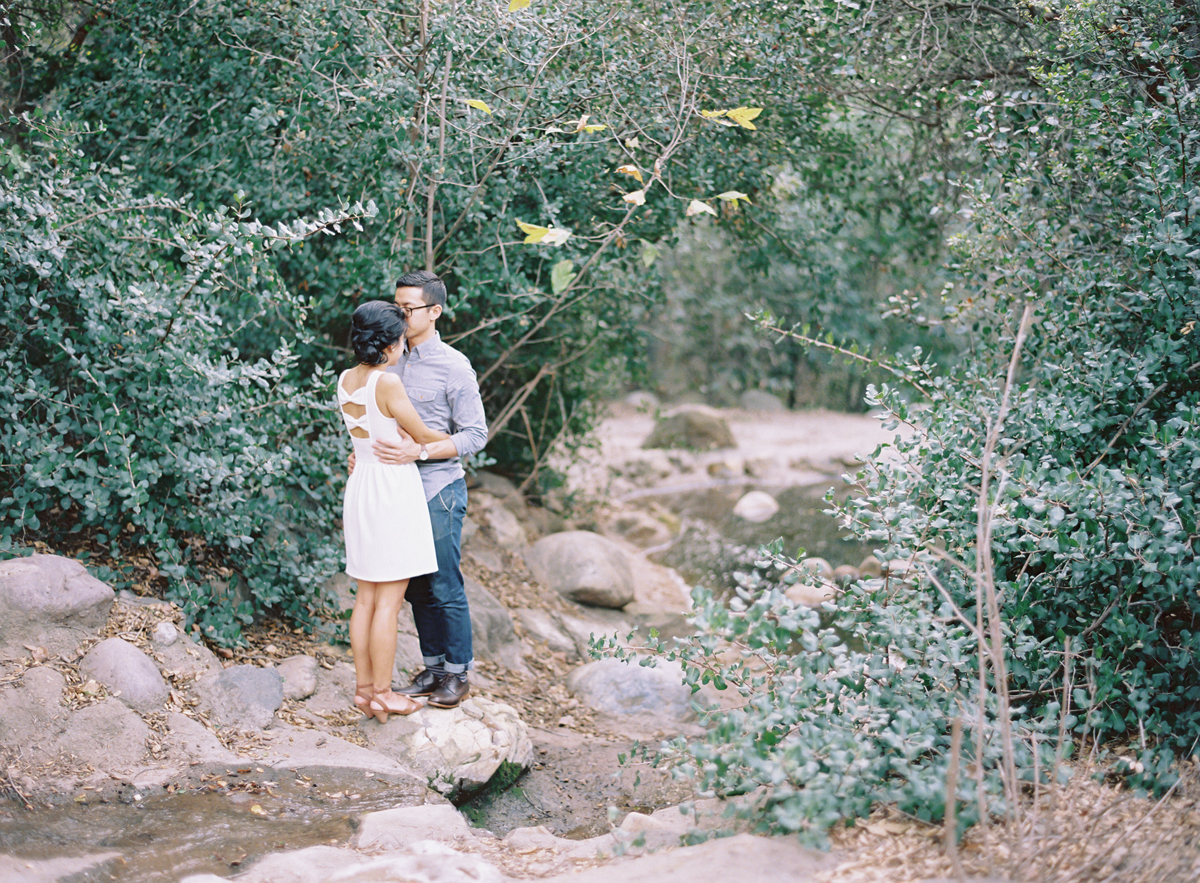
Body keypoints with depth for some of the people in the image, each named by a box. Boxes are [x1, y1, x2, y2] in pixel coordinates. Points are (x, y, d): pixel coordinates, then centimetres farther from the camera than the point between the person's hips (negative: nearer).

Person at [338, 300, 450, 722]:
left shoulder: (345, 380, 5)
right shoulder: (388, 383, -18)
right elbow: (422, 435, -7)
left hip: (361, 487, 8)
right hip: (394, 489, -8)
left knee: (366, 598, 13)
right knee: (389, 601, -1)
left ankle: (364, 687, 18)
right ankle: (382, 694, 4)